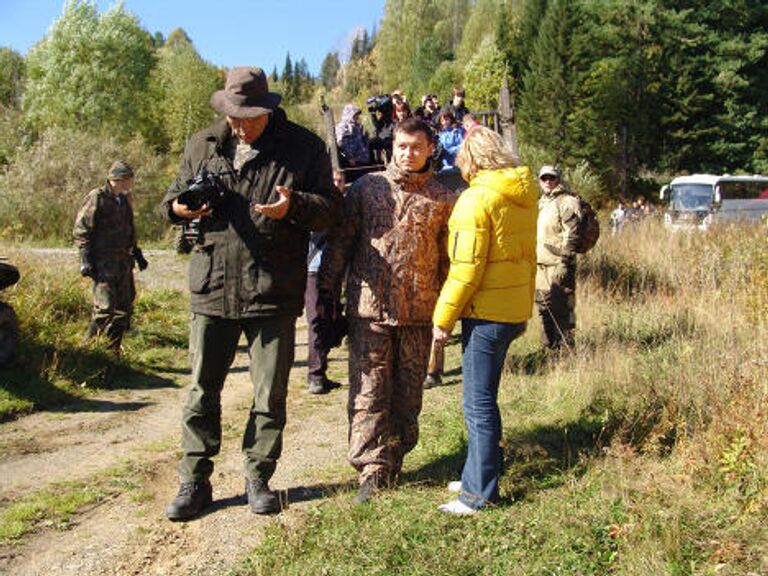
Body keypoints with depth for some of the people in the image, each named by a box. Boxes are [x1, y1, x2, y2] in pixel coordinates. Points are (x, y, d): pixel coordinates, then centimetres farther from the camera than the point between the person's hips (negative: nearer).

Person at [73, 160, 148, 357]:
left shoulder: (124, 200, 16)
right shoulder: (96, 198, -8)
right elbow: (81, 230, -10)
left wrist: (137, 253, 23)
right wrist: (85, 260, -16)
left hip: (123, 262, 8)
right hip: (102, 263, -8)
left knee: (124, 308, 8)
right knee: (105, 307, -13)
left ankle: (113, 351, 18)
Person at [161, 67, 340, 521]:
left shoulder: (304, 147, 0)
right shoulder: (203, 145, 9)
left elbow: (330, 209, -1)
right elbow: (174, 197, 18)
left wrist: (294, 206, -22)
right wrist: (180, 207, -7)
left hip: (274, 293, -2)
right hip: (212, 288, 2)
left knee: (271, 395, 8)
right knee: (202, 391, 8)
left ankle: (259, 478, 25)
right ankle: (195, 482, 22)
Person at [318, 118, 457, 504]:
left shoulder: (441, 199, 6)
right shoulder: (366, 188, 4)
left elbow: (449, 258, 11)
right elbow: (339, 241, 6)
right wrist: (327, 294, 2)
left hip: (419, 312, 1)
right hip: (369, 308, -1)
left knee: (407, 393, 10)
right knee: (369, 390, -3)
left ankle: (394, 462, 25)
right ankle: (372, 470, 1)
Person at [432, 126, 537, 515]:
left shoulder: (476, 198, -15)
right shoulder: (525, 196, 10)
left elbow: (467, 268, -18)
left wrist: (443, 317, -10)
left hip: (486, 314, -8)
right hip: (515, 310, 8)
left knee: (479, 404, -1)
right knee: (483, 398, 18)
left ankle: (480, 493, 7)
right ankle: (476, 477, 28)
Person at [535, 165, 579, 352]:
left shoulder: (566, 202, -8)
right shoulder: (541, 203, 20)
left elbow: (571, 235, -15)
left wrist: (565, 261, -21)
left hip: (558, 265, -9)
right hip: (540, 264, 9)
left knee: (561, 307, -7)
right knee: (544, 307, 14)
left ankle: (566, 348, 1)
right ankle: (549, 345, 25)